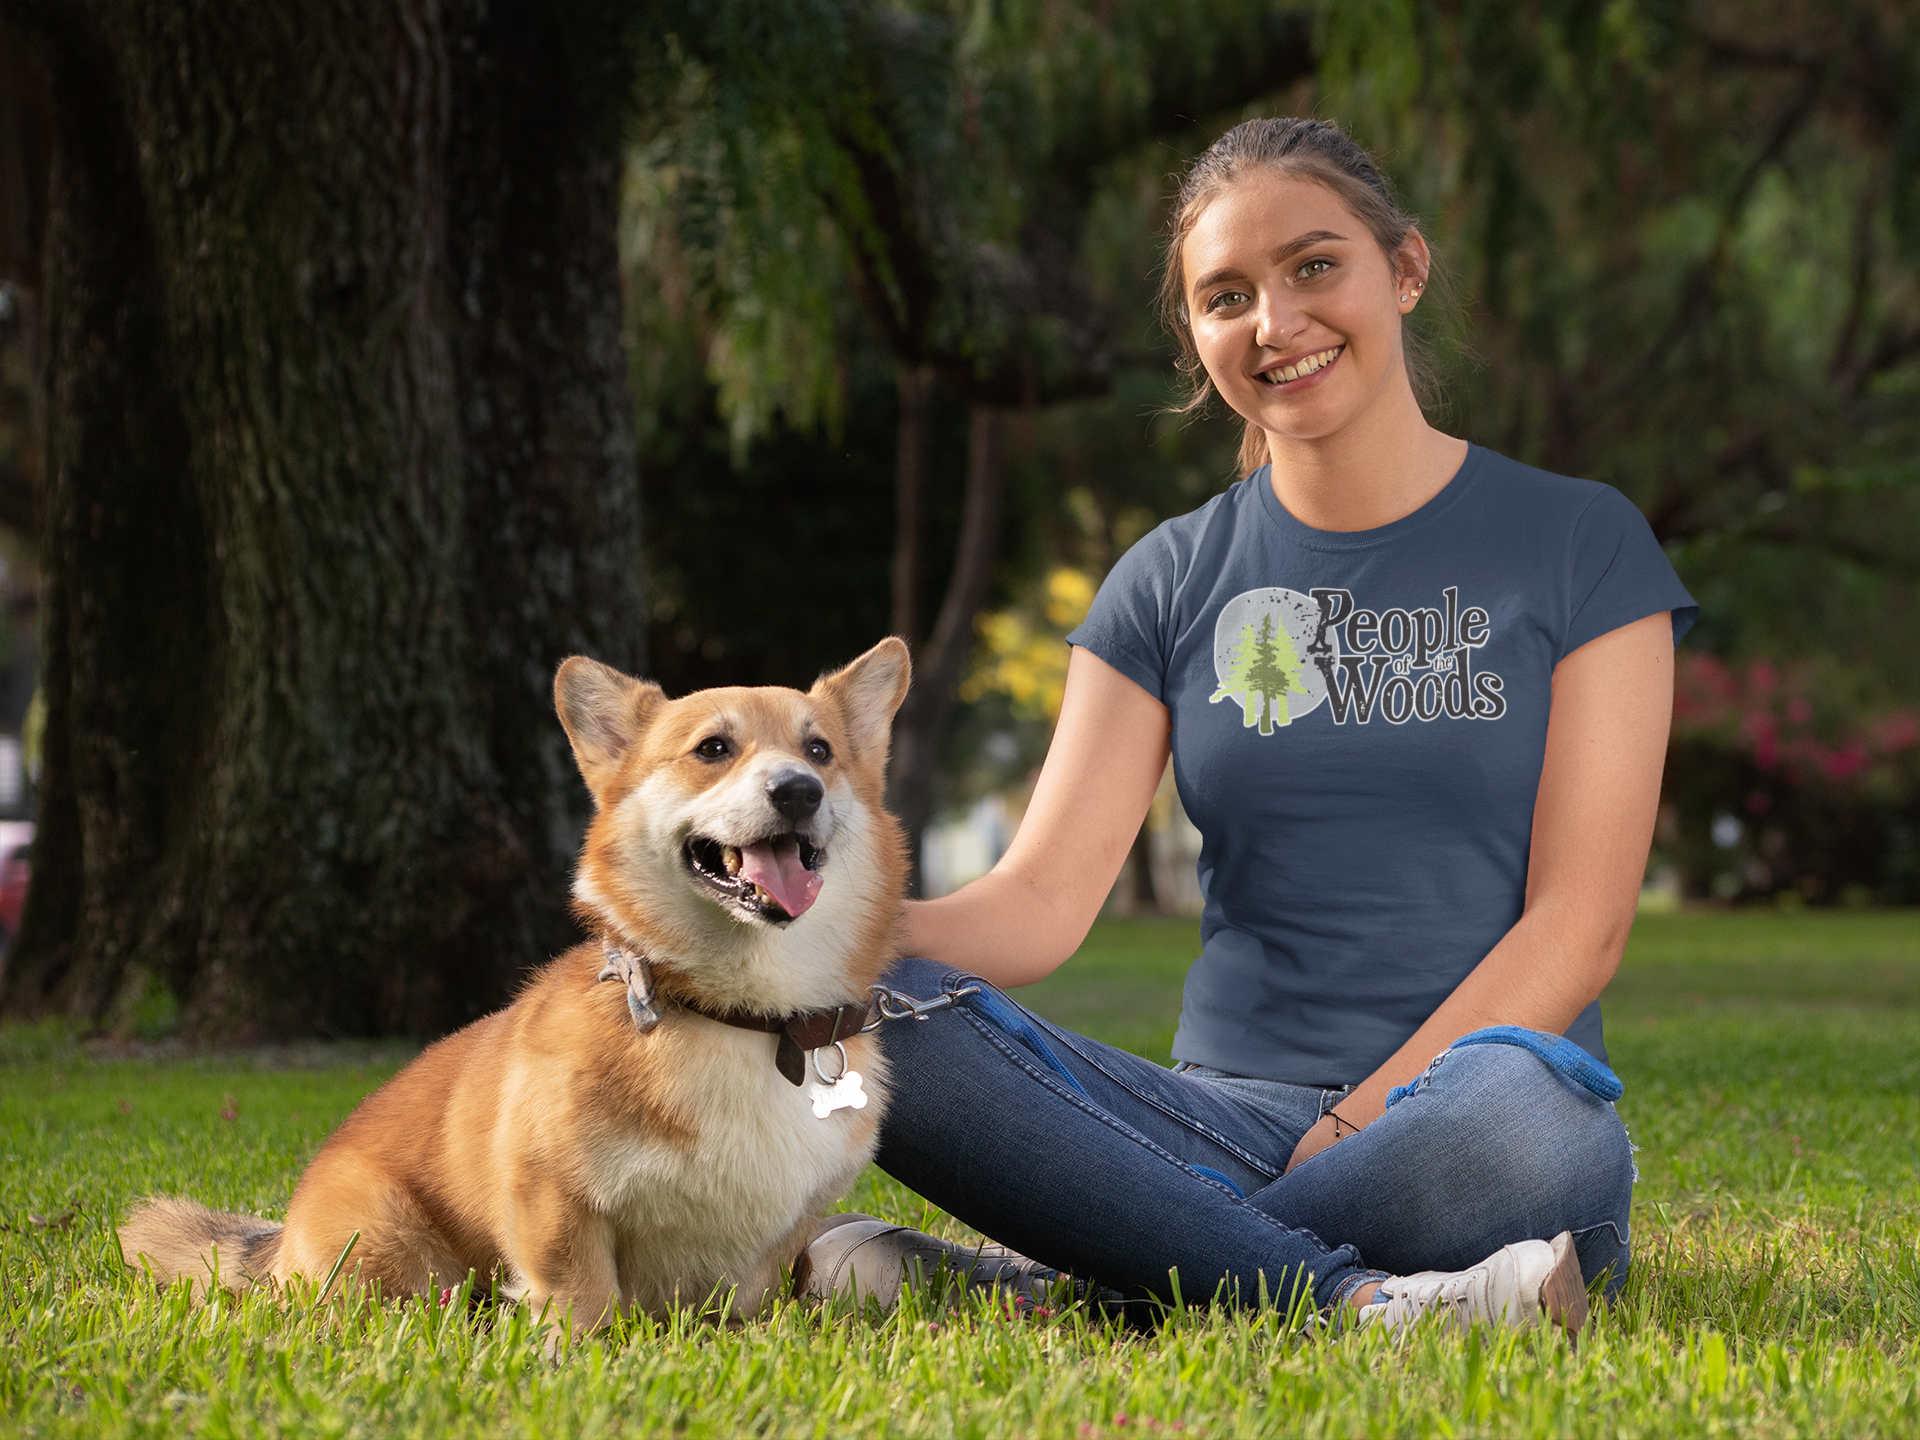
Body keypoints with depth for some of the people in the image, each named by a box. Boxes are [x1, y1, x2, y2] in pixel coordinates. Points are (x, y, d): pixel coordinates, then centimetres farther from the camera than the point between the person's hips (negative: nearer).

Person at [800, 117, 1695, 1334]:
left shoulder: (1577, 542, 6)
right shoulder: (1173, 583, 13)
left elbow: (1578, 922, -2)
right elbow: (1043, 901, 2)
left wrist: (1352, 1130, -12)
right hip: (1225, 1114, 2)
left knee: (1516, 1107, -40)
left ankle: (1040, 1278, -22)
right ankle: (1362, 1299, -28)